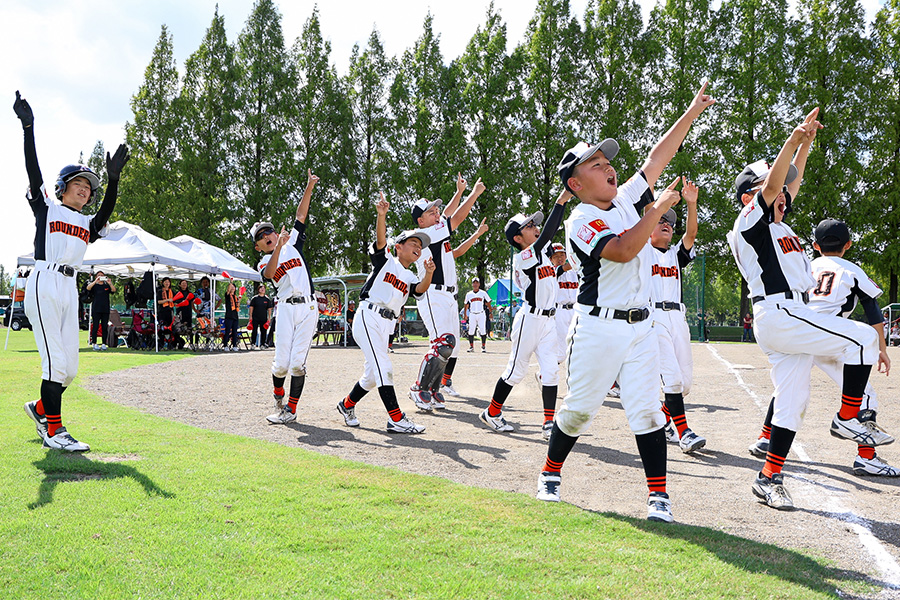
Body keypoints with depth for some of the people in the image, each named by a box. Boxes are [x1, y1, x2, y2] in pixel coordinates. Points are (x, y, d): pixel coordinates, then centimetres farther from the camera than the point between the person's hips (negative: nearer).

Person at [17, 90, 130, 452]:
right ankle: (53, 431, -4)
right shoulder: (46, 208, 7)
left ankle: (40, 408, 30)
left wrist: (113, 178, -19)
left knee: (69, 369, 6)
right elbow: (34, 171, -6)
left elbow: (107, 212, -3)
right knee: (56, 362, -11)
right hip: (43, 285, -5)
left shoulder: (88, 224, 17)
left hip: (70, 290, 6)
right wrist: (28, 128, -17)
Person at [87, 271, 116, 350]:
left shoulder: (107, 285, 13)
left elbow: (114, 290, -4)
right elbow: (88, 288, -12)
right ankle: (94, 343, 1)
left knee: (105, 327, 2)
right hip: (96, 309, -2)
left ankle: (104, 344, 6)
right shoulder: (94, 285, 9)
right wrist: (95, 281, -24)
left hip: (105, 309, 2)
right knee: (95, 326, -4)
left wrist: (110, 283, -21)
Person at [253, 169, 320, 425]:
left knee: (297, 362, -7)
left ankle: (291, 410, 0)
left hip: (308, 308, 0)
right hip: (286, 309, 0)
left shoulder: (293, 243, 17)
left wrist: (308, 189, 1)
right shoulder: (264, 263, 11)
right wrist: (279, 247, -24)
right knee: (281, 362, -4)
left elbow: (301, 216, 10)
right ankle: (278, 394, 26)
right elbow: (269, 274, -14)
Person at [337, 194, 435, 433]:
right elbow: (381, 240, -15)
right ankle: (396, 420, -16)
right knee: (384, 368, -14)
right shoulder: (385, 261, 4)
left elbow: (421, 289, -5)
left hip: (386, 325, 7)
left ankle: (347, 404, 33)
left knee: (372, 375, 12)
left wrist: (428, 274, -26)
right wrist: (382, 215, -32)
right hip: (368, 317, -7)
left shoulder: (410, 278, 17)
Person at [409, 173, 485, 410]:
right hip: (433, 296, -10)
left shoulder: (437, 231, 16)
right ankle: (419, 389, -13)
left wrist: (459, 192, 32)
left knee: (452, 346, 10)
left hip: (448, 297, 10)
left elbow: (448, 215, 33)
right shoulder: (426, 235, -10)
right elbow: (457, 218, -10)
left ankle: (435, 389, 16)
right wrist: (475, 193, 0)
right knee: (444, 343, -20)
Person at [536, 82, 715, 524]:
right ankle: (550, 475, 26)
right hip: (598, 329, -5)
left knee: (646, 411, 0)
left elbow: (655, 160, 17)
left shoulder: (626, 200, 12)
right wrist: (658, 209, -15)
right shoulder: (580, 221, -10)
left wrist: (693, 112, 19)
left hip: (640, 327, 6)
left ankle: (658, 496, 5)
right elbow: (623, 250, -24)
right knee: (579, 408, 4)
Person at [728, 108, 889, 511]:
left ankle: (769, 478, 7)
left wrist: (806, 143, 23)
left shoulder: (776, 220, 23)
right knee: (862, 337, -10)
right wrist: (795, 137, -18)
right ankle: (847, 418, -1)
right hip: (778, 315, -9)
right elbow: (773, 182, -17)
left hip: (791, 320, 9)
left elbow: (791, 182, 31)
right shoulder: (750, 219, -3)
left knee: (792, 401, 5)